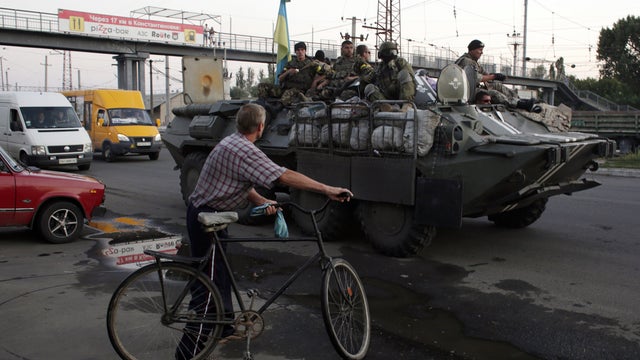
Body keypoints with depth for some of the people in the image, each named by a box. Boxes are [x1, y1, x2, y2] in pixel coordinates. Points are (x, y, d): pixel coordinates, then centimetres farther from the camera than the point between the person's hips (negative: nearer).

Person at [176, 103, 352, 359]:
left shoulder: (232, 143, 10)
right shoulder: (245, 151, -23)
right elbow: (284, 177, -29)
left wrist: (261, 201, -9)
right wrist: (328, 190, -26)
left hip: (210, 215, 11)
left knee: (222, 273, 21)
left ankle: (225, 327, 37)